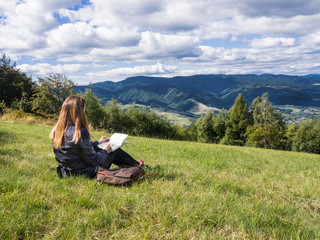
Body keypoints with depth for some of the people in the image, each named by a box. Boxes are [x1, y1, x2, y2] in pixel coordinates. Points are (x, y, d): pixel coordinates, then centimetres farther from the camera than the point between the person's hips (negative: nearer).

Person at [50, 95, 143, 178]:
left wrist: (98, 142, 19)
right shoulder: (80, 133, -31)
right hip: (86, 174, -8)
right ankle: (138, 166, 37)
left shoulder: (56, 130, -5)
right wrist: (105, 151, -3)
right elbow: (93, 160, -23)